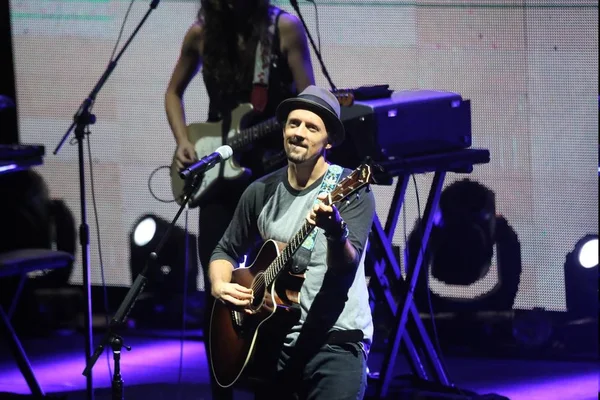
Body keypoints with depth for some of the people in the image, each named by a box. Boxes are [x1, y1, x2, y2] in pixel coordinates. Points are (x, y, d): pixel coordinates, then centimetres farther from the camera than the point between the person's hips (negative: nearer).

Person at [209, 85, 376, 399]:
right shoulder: (261, 192, 7)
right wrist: (220, 286, 0)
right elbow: (227, 251, 20)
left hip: (335, 341, -4)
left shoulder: (351, 189, -7)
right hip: (275, 341, 5)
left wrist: (336, 232, -39)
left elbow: (347, 267, -19)